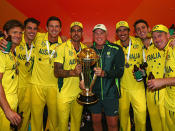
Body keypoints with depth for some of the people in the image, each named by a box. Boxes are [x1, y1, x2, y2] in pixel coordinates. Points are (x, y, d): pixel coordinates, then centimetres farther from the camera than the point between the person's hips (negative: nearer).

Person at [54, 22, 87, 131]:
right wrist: (73, 72, -30)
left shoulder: (85, 48, 6)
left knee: (77, 122, 19)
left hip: (80, 92, 4)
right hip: (65, 93, -4)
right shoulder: (62, 48, -8)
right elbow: (56, 72, -15)